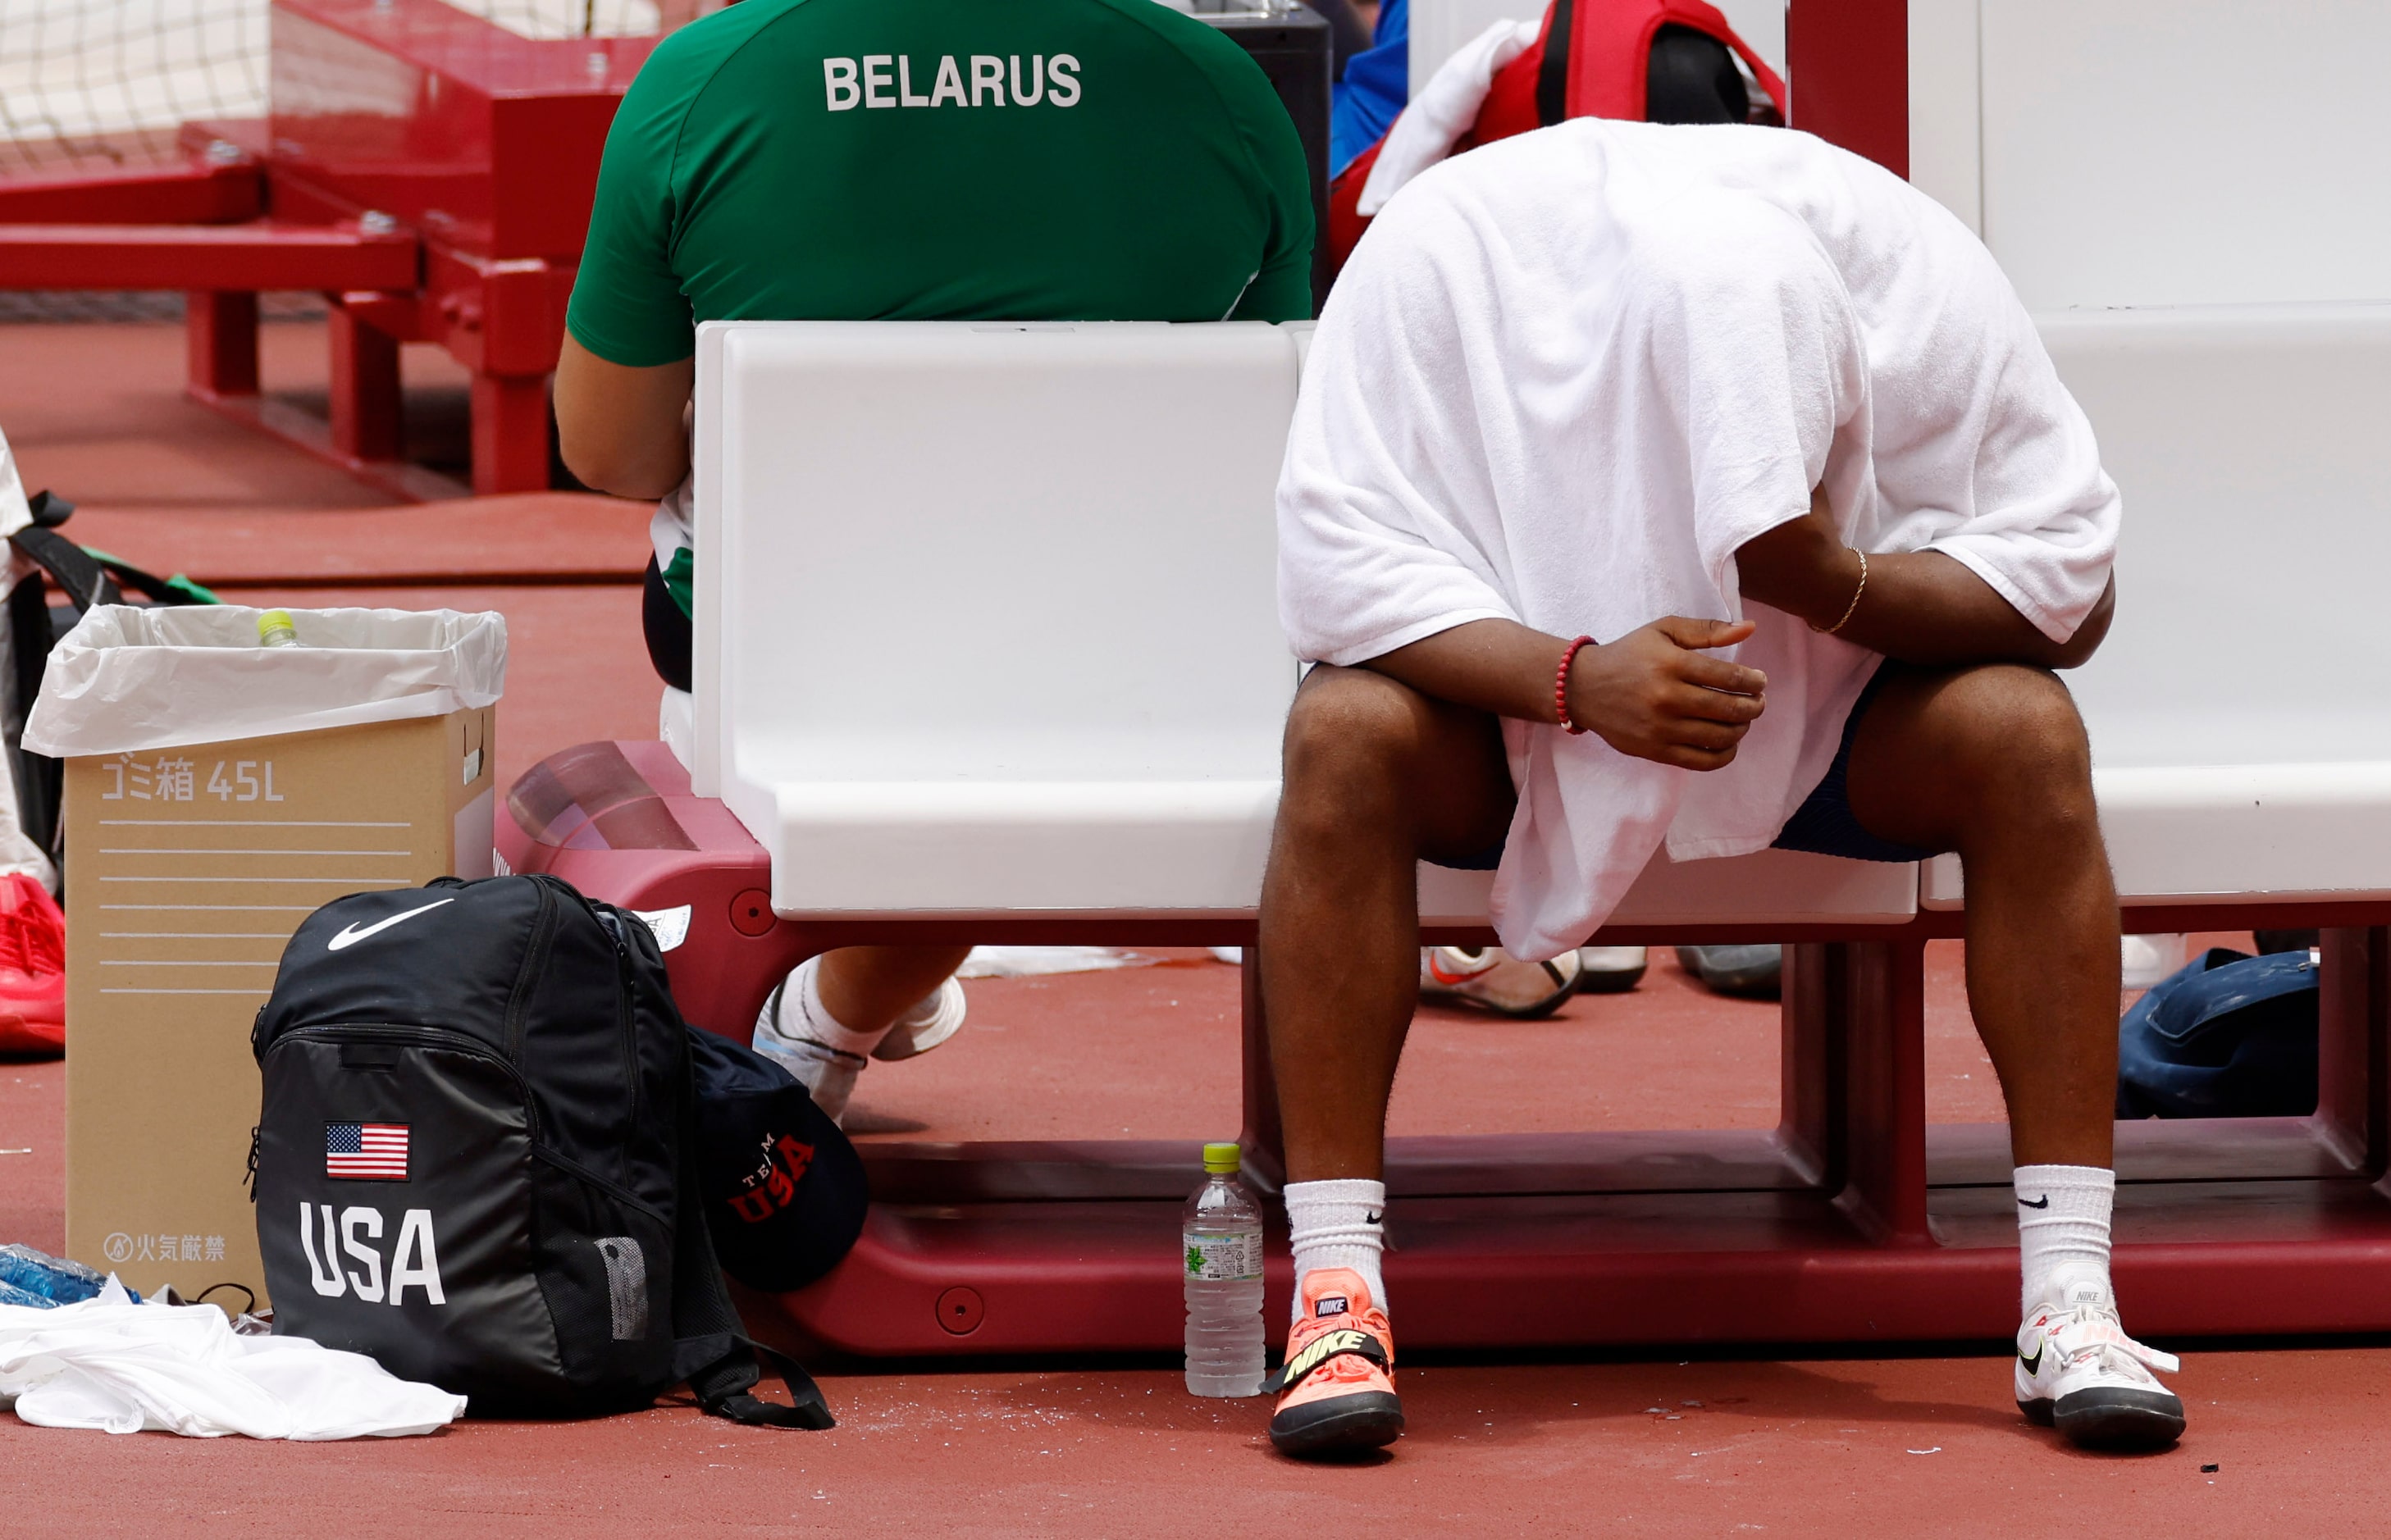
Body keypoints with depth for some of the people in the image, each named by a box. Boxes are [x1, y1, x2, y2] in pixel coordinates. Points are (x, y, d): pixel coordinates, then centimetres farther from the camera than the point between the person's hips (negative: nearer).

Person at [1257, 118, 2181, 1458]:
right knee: (1344, 733, -32)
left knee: (2026, 733, -27)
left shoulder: (1916, 273, -22)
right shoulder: (1439, 256, -27)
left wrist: (1837, 582, -34)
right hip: (1522, 685, -1)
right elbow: (1344, 568, -26)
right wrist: (1579, 680, -40)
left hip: (1826, 718, 1)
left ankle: (2070, 1299, -24)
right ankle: (1338, 1292, -30)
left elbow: (2072, 590, -16)